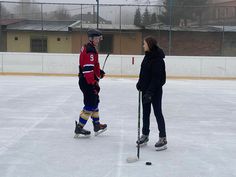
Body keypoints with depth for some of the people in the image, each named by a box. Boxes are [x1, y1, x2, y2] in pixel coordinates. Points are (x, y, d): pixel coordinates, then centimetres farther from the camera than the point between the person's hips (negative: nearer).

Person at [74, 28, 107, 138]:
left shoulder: (89, 48, 15)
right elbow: (87, 68, -26)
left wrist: (99, 72, 23)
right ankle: (79, 128, -4)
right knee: (90, 104, -8)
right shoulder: (90, 50, -19)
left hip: (90, 81, 11)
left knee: (95, 101, 19)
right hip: (88, 82, -11)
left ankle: (97, 125, 30)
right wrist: (93, 83, -26)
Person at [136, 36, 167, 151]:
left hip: (155, 90, -9)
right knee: (145, 112, 15)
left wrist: (150, 92, -27)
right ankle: (145, 135, 28)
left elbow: (157, 77, -24)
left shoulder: (157, 58, -20)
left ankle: (163, 138, 7)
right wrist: (140, 83, 16)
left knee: (157, 113, -2)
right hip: (146, 88, 9)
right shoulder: (148, 56, 8)